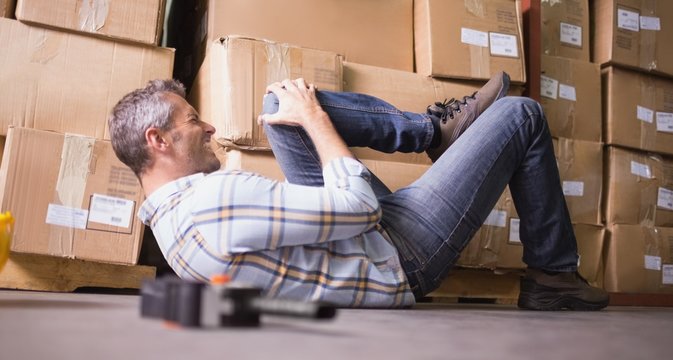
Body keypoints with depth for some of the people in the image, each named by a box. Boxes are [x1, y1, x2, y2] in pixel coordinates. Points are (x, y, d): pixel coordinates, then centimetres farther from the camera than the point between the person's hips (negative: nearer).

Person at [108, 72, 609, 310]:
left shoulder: (170, 214, 2)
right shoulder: (215, 199, -31)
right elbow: (359, 206, -27)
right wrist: (315, 118, -14)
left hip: (349, 229, 9)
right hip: (399, 259, -9)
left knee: (283, 101, 10)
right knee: (521, 115, -2)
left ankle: (436, 127, 11)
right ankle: (553, 276, 15)